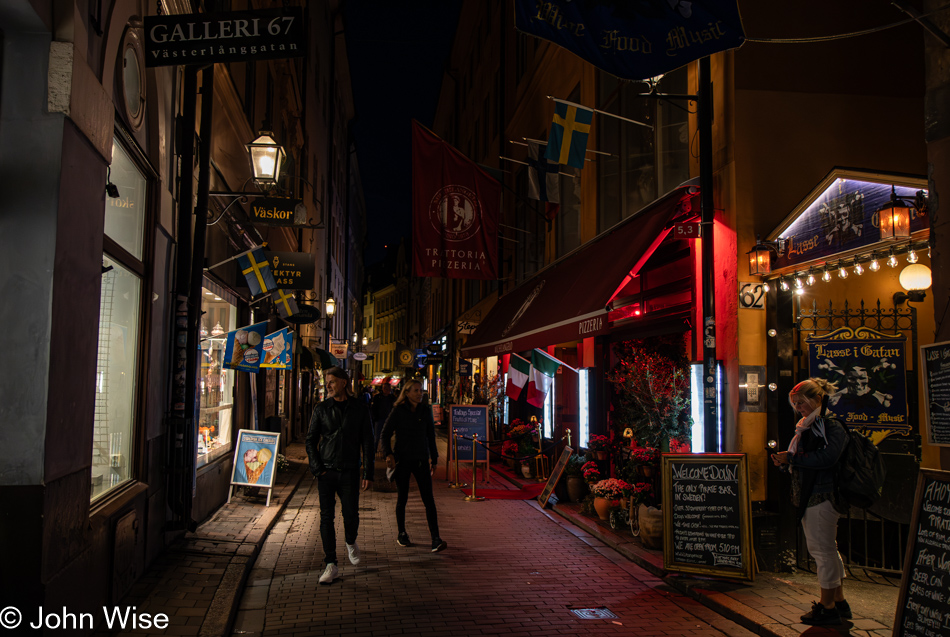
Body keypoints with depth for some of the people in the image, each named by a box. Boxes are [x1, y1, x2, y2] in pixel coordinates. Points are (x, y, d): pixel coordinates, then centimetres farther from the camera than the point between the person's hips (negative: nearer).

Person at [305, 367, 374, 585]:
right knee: (326, 517, -1)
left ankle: (351, 543, 35)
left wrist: (368, 473, -1)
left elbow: (367, 443, 3)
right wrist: (317, 468, -4)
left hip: (349, 472, -1)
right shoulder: (321, 409, 3)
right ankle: (331, 565, 7)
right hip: (326, 471, 1)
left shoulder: (360, 409, 1)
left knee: (351, 514, 1)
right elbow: (311, 440, 6)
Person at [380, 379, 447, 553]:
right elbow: (385, 434, -3)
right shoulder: (398, 411, -4)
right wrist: (388, 454, -17)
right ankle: (401, 534, 27)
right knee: (402, 499, 8)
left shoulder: (426, 412, 6)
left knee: (429, 499, -6)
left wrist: (434, 458, 15)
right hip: (402, 460, -2)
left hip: (421, 460, 2)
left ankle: (436, 540, -10)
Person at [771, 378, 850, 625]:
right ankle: (839, 601, 27)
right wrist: (784, 461, -1)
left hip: (821, 494, -10)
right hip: (809, 495, 10)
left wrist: (791, 459, -21)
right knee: (828, 549, 16)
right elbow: (802, 460, 19)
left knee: (822, 549, -4)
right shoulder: (807, 426, 15)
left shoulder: (833, 426, -13)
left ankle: (828, 607, 5)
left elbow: (825, 458, -26)